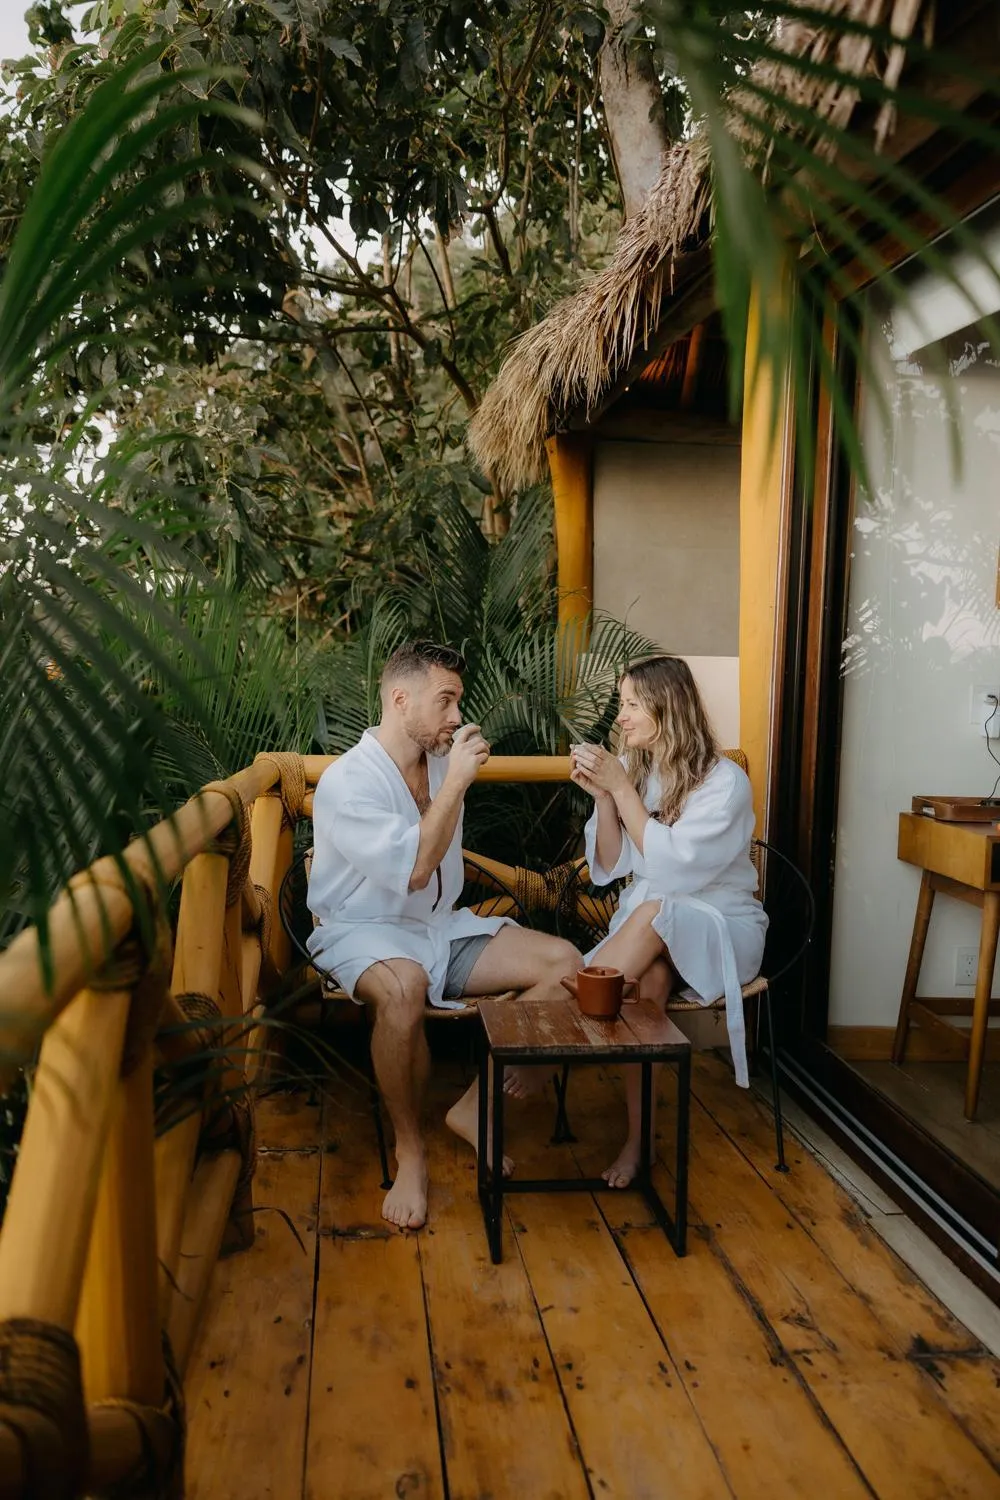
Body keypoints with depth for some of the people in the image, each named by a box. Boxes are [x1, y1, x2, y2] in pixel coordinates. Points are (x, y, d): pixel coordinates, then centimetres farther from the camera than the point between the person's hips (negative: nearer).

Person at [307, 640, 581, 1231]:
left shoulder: (441, 763, 8)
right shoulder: (346, 782, -15)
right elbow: (413, 868, -26)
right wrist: (455, 784, -22)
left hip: (442, 927, 7)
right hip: (365, 933, -7)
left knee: (565, 961, -12)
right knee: (403, 984, -43)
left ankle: (477, 1105, -3)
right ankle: (410, 1152, -20)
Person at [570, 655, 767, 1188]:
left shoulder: (725, 781, -13)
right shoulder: (631, 769, 2)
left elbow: (670, 865, -22)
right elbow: (609, 869, 3)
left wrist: (620, 788, -22)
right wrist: (602, 797, -12)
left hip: (719, 925, -3)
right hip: (646, 921, 3)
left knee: (653, 913, -36)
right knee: (649, 975, -32)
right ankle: (638, 1133, -25)